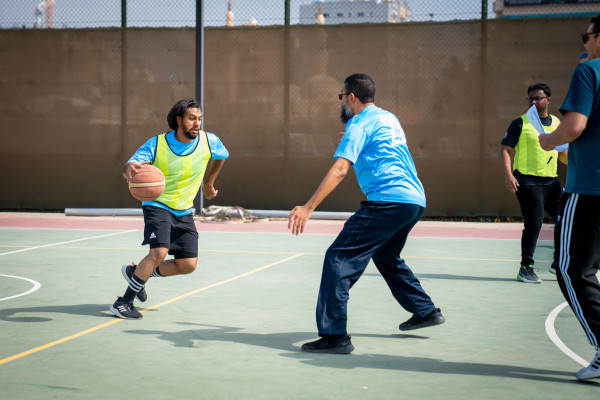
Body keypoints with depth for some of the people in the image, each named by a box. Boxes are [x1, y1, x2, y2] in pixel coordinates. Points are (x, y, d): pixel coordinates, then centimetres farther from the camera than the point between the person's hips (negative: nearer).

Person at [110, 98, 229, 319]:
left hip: (184, 211, 5)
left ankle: (136, 272, 20)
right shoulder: (157, 143, -17)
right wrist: (130, 169, -51)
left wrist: (209, 183, 21)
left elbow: (222, 155, 14)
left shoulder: (208, 141, -9)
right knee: (159, 252, -26)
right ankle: (123, 303, -12)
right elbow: (131, 164, -26)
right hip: (158, 204, -4)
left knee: (188, 265, -3)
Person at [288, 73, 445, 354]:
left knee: (339, 259, -10)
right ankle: (426, 311, 40)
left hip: (388, 201, -10)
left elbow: (340, 170, -16)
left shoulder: (360, 123, -4)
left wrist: (308, 208, -20)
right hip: (415, 200, 10)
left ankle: (334, 335, -15)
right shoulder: (389, 118, 21)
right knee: (386, 257, 32)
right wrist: (352, 143, 37)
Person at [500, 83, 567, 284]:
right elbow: (505, 150, -4)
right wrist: (508, 174, -18)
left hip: (551, 182, 6)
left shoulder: (556, 123, 13)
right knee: (534, 224, -11)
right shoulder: (520, 123, -2)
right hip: (528, 182, -6)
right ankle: (525, 268, 3)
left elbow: (562, 152, 23)